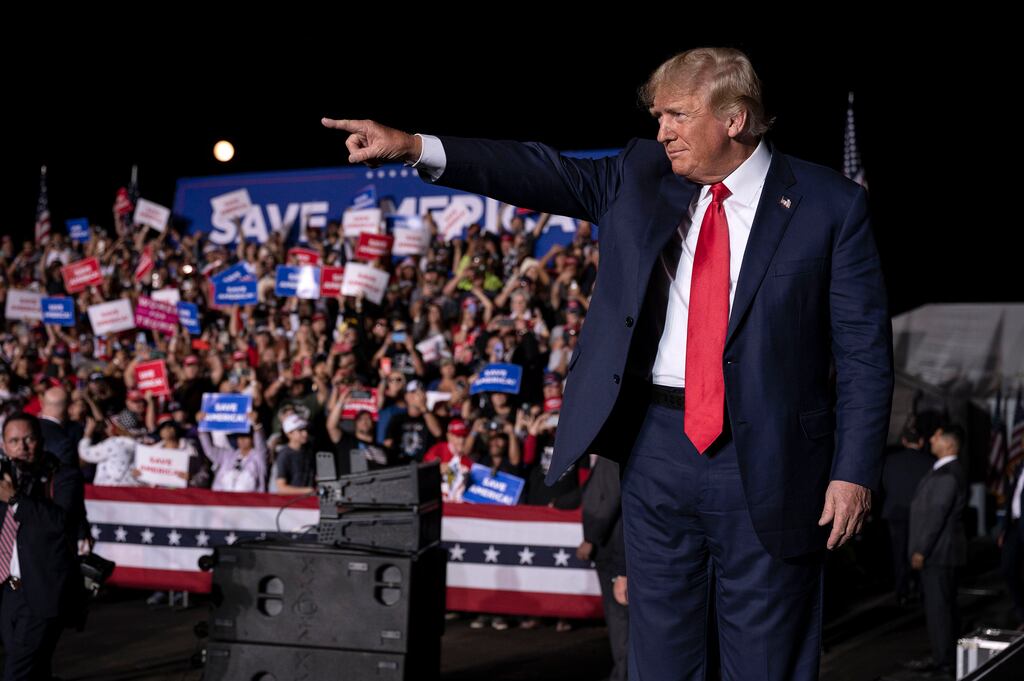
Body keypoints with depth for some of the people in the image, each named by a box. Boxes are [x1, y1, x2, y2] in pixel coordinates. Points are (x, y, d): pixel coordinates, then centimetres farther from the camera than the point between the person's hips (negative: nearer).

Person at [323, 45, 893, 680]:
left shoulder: (831, 205, -4)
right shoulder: (641, 175, 7)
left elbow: (865, 349, -4)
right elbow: (545, 173, -2)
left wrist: (855, 472, -10)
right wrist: (414, 146, -13)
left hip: (766, 461, -3)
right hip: (657, 444, 4)